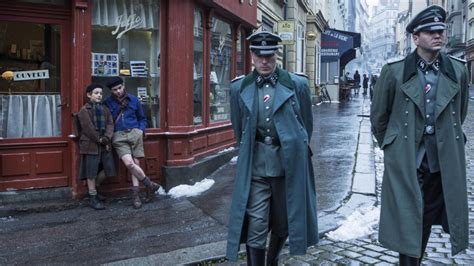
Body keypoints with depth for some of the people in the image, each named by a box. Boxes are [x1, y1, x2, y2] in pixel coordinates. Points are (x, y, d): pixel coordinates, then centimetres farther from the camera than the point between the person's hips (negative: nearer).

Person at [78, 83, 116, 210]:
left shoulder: (105, 109, 13)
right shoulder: (84, 110, -5)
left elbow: (110, 124, 4)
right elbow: (88, 128, -12)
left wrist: (106, 138, -12)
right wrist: (99, 140, -13)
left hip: (104, 144, 6)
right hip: (90, 145, -6)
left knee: (107, 168, 6)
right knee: (91, 172, 0)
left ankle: (93, 188, 29)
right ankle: (92, 198, 10)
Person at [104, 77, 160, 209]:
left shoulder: (133, 100, 11)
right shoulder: (108, 103, 5)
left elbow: (142, 118, 20)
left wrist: (141, 130, 5)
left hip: (135, 133, 2)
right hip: (119, 136, -2)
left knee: (136, 163, -2)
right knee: (129, 163, -18)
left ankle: (135, 194, 7)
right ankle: (150, 185, -3)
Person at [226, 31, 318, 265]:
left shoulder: (298, 84, -3)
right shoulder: (239, 88, 1)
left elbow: (307, 124, 8)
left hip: (289, 165, 1)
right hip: (255, 168, 0)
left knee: (283, 224, 16)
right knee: (255, 230, -3)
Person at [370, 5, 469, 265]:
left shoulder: (458, 71, 2)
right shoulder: (394, 72, -6)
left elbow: (460, 114, 17)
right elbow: (378, 116, 5)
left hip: (444, 163, 3)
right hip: (405, 163, -3)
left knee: (427, 220, 13)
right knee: (408, 223, 3)